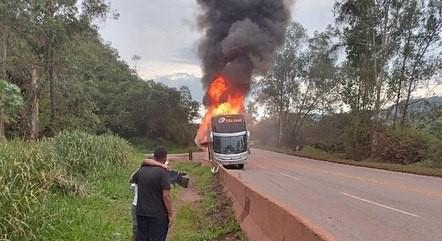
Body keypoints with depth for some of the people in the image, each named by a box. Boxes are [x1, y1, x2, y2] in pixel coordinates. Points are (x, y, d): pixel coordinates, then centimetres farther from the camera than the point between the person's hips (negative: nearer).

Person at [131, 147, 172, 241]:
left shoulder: (142, 169, 3)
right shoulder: (163, 172, -16)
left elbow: (132, 179, 23)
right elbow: (166, 196, -19)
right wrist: (170, 214, -11)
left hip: (141, 212, 6)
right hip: (158, 214, -6)